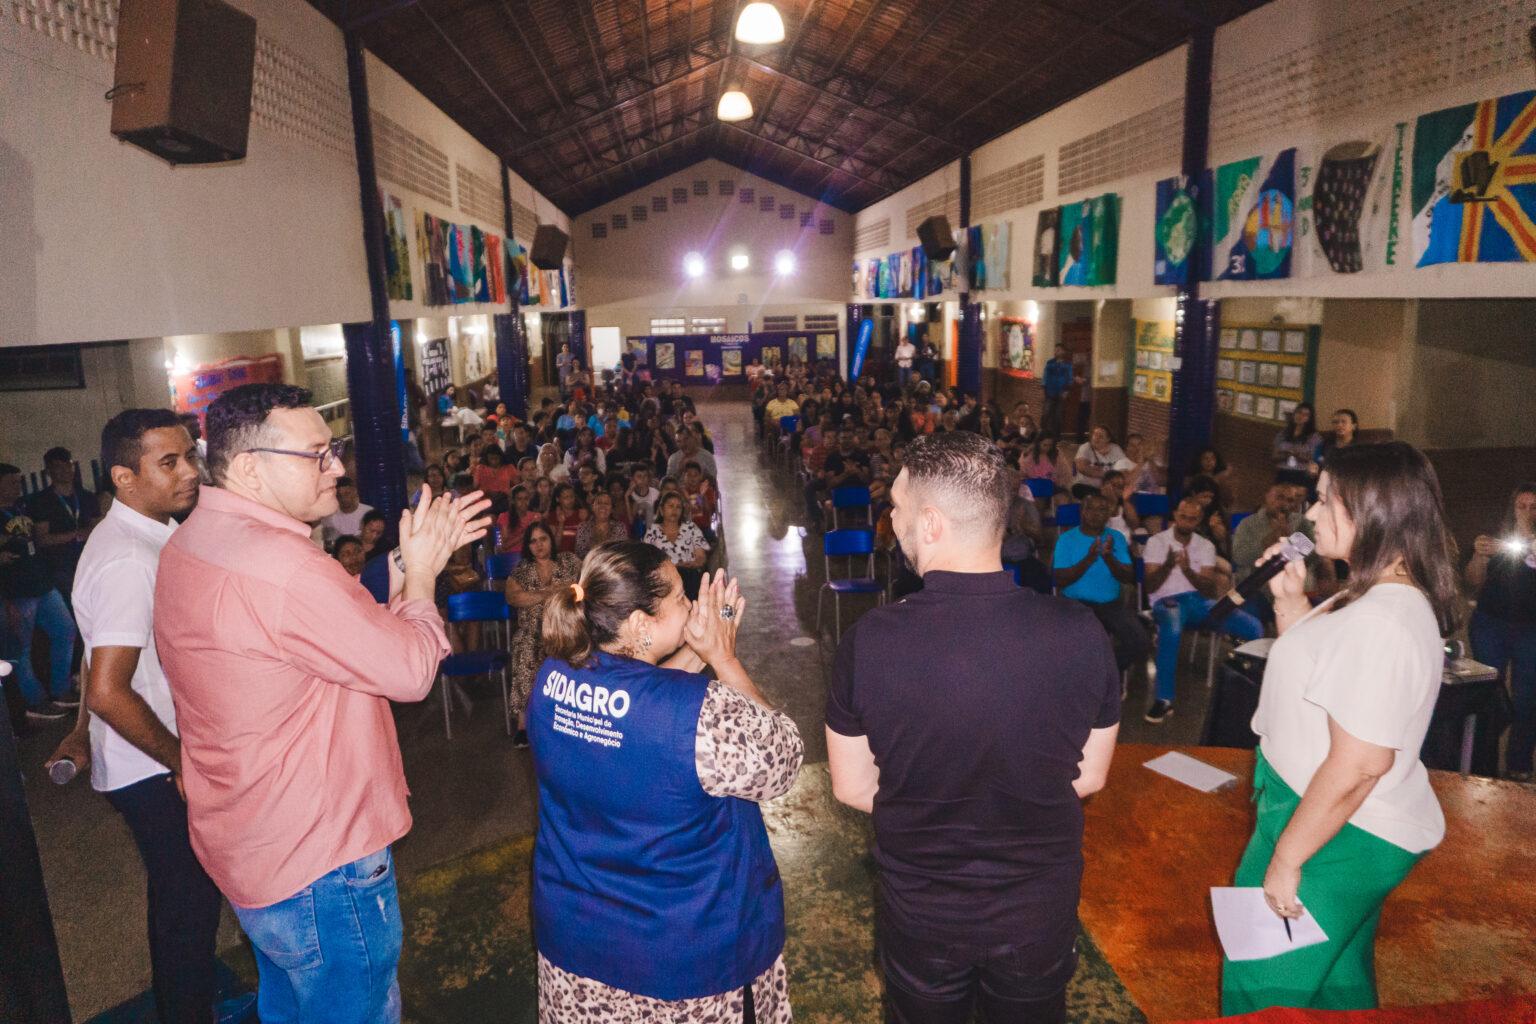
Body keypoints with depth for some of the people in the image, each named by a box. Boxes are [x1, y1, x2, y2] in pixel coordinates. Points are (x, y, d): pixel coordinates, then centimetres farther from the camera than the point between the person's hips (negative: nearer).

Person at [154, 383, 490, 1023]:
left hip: (253, 848, 10)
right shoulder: (277, 563, -29)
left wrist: (416, 562, 5)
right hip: (319, 863, -10)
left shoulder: (193, 542, 6)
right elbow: (410, 669, -23)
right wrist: (422, 573, -8)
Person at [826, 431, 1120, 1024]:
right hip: (1041, 909, 1)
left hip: (919, 912, -1)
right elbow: (1090, 778, -6)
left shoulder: (869, 642, -26)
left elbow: (853, 788, -11)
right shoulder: (1081, 635, -22)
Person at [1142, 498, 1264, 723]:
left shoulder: (1206, 546, 13)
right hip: (1167, 600, -4)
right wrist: (1168, 565, -23)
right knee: (1172, 628, -43)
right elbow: (1149, 586, -5)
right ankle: (1164, 700, -35)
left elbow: (1209, 589, 1)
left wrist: (1187, 570, -18)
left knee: (1254, 628, -17)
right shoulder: (1156, 541, 4)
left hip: (1200, 600, 4)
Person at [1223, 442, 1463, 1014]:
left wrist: (1286, 859, -21)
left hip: (1340, 835, -10)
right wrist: (1290, 599, 3)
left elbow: (1358, 766, -30)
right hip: (1364, 832, 10)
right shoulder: (1379, 597, 4)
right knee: (1336, 979, 28)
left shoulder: (1380, 624, -29)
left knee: (1268, 989, 9)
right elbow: (1312, 666, 18)